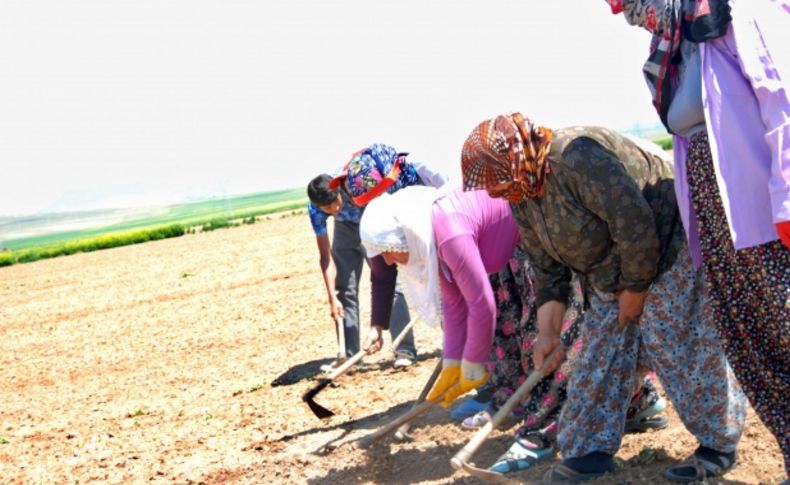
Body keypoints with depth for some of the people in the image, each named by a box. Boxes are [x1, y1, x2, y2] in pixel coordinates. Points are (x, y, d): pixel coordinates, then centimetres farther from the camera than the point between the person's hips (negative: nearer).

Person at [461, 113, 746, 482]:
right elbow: (546, 269, 6)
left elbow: (636, 223, -31)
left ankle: (719, 444, 10)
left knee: (681, 350, -5)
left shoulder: (578, 157, -32)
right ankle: (592, 450, 14)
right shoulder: (521, 197, 0)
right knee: (599, 357, 6)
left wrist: (635, 287, -19)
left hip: (664, 254, -9)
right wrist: (548, 331, 1)